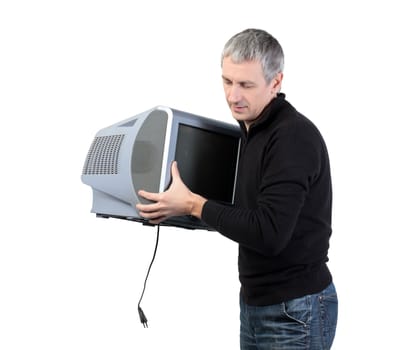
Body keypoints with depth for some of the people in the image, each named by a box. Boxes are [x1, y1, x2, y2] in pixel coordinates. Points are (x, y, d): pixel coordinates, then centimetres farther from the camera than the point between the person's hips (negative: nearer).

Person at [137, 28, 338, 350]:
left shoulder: (295, 136, -20)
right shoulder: (251, 131, 8)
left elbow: (269, 234, -27)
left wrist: (193, 204, -19)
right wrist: (175, 211, 9)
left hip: (295, 310, -8)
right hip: (255, 301, 8)